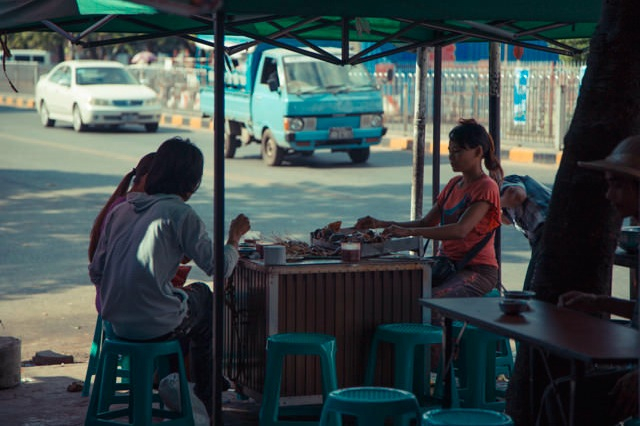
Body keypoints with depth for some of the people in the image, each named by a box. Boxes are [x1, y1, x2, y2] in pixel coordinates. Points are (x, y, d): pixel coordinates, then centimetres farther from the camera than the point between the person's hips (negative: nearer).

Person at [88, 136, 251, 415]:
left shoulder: (121, 209, 10)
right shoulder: (180, 214, -9)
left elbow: (95, 272, 11)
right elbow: (219, 267, -8)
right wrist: (234, 238, 11)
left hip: (115, 321, 7)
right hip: (154, 324, -6)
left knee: (196, 293, 30)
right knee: (204, 297, 25)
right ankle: (206, 397, 35)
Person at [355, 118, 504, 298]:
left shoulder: (486, 187, -12)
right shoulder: (454, 185, 16)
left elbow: (461, 230, -26)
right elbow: (426, 223, 17)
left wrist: (409, 231, -31)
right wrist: (381, 224, 3)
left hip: (478, 270, -8)